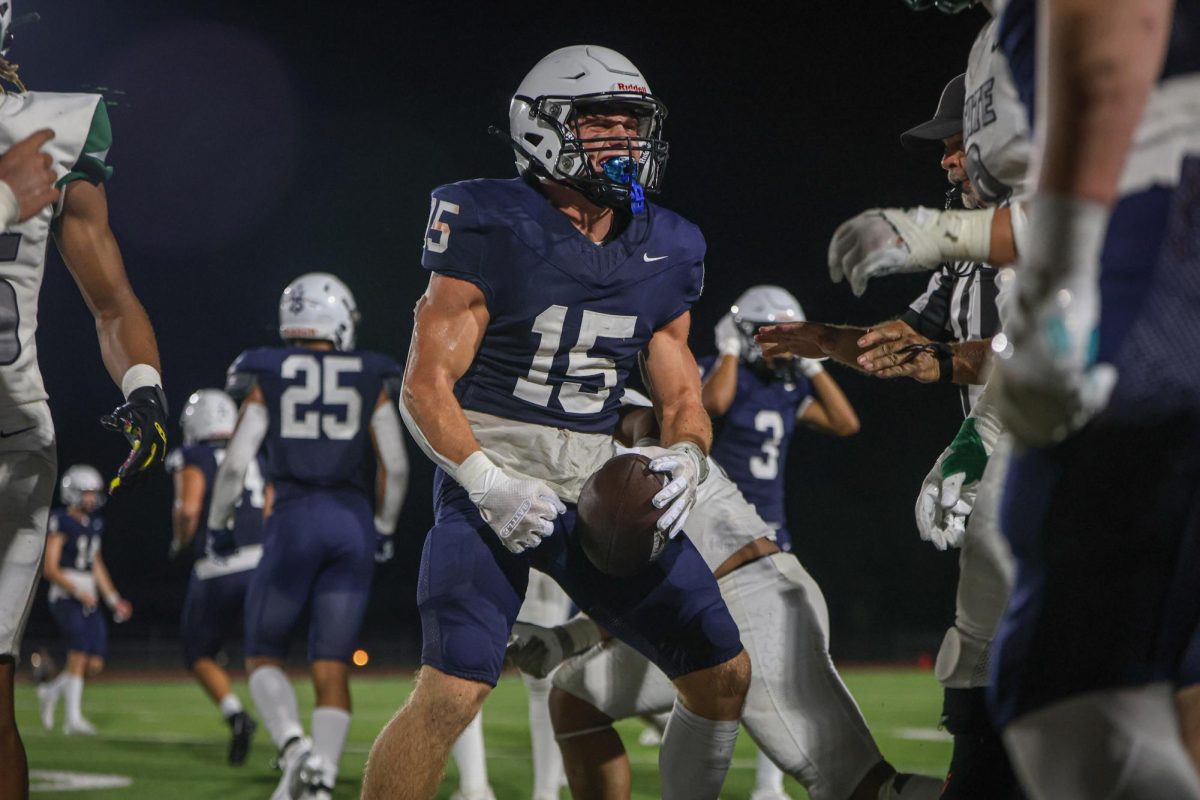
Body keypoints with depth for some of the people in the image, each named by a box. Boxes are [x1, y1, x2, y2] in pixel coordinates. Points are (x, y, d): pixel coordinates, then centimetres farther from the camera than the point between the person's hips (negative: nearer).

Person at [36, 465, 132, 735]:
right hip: (65, 597, -7)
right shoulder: (61, 522, -8)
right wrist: (78, 591, -20)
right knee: (79, 654, -16)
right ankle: (74, 718, -10)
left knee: (95, 665, 1)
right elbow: (49, 568, -12)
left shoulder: (94, 524, 14)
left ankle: (51, 692, 24)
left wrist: (113, 599, 18)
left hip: (89, 599, 7)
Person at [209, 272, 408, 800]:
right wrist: (384, 530, 18)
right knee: (332, 667, 6)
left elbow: (236, 463, -2)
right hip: (352, 523, 2)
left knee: (264, 654, 12)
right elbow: (395, 467, 3)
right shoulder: (369, 380, 8)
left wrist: (218, 526, 12)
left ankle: (294, 745, -14)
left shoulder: (268, 378, 5)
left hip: (294, 520, -1)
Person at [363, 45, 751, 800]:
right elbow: (426, 385, -10)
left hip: (604, 486, 6)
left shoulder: (664, 250, 7)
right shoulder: (493, 229, -10)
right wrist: (489, 485, -22)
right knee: (452, 693, -21)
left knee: (725, 675, 6)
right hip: (492, 476, -6)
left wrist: (685, 458, -10)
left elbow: (683, 396, 12)